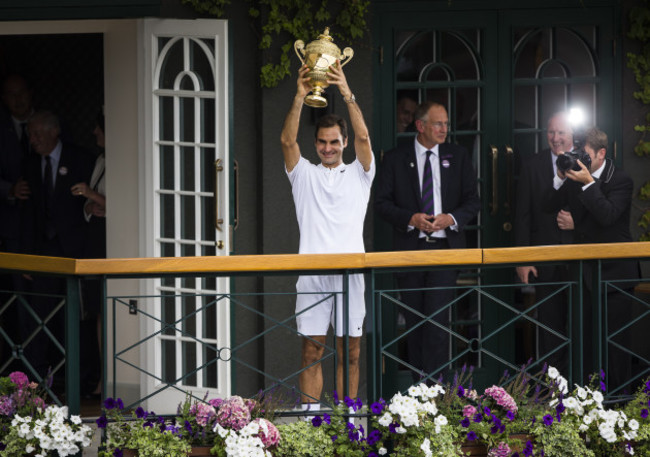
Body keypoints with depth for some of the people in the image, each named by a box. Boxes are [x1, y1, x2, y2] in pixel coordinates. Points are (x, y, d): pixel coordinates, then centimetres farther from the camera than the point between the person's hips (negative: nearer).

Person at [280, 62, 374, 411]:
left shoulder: (358, 174, 12)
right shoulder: (304, 174, 13)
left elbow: (363, 137, -3)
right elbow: (287, 141, -2)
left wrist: (347, 94, -15)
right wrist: (300, 97, -14)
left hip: (350, 270, 0)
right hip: (312, 272, 0)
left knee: (350, 350, 3)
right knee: (312, 349, 0)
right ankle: (310, 414, 0)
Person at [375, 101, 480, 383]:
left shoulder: (458, 157, 9)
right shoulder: (395, 159, 4)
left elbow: (473, 201, 9)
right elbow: (382, 203, 1)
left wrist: (451, 218, -11)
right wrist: (411, 219, -15)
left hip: (445, 246, -1)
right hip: (409, 248, 1)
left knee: (437, 315, -13)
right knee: (414, 319, 7)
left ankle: (435, 380, -14)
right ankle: (419, 382, 15)